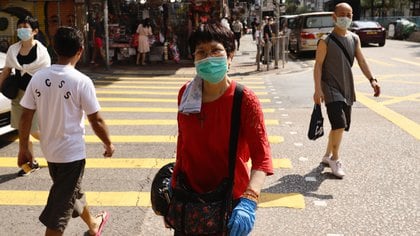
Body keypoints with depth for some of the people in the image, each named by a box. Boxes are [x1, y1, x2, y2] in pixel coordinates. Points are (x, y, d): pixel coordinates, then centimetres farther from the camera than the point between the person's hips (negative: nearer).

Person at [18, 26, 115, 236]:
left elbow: (25, 117, -2)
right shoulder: (82, 81, -18)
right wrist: (108, 144, 4)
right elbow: (96, 121, -12)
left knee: (71, 190, 27)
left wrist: (23, 149, 9)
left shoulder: (38, 77, -5)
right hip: (71, 152, -6)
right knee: (61, 206, 4)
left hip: (49, 150, 6)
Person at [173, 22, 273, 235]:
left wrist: (249, 200, -35)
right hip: (186, 194, 4)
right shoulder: (186, 93, -4)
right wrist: (175, 177, 14)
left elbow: (261, 156, -22)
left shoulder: (245, 100, -19)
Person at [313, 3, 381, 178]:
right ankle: (335, 159, 1)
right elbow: (318, 65, -12)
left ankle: (327, 156, 30)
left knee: (341, 125, 12)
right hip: (331, 88, -6)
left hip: (347, 88, 6)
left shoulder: (354, 39, 8)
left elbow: (361, 61, 7)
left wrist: (372, 79, -7)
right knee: (339, 124, -17)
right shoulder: (326, 42, -9)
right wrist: (318, 89, -21)